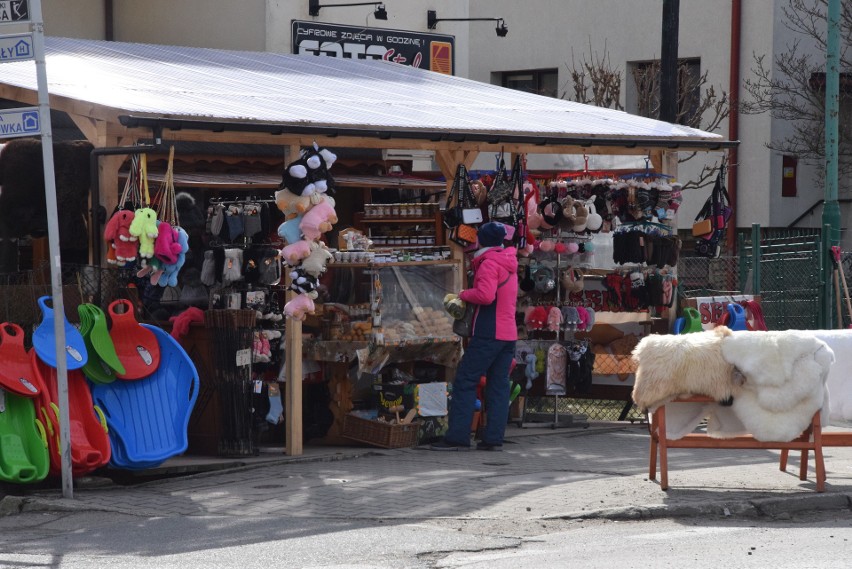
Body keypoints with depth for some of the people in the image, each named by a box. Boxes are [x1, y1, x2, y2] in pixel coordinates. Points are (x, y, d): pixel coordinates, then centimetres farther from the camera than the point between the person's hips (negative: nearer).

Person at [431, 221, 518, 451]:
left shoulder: (489, 263, -10)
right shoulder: (509, 264, 18)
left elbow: (485, 295, -23)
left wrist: (464, 294, -6)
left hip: (488, 333, -9)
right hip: (509, 334, 9)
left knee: (465, 382, -6)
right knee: (498, 385, 8)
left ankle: (457, 437, -9)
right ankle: (493, 438, 4)